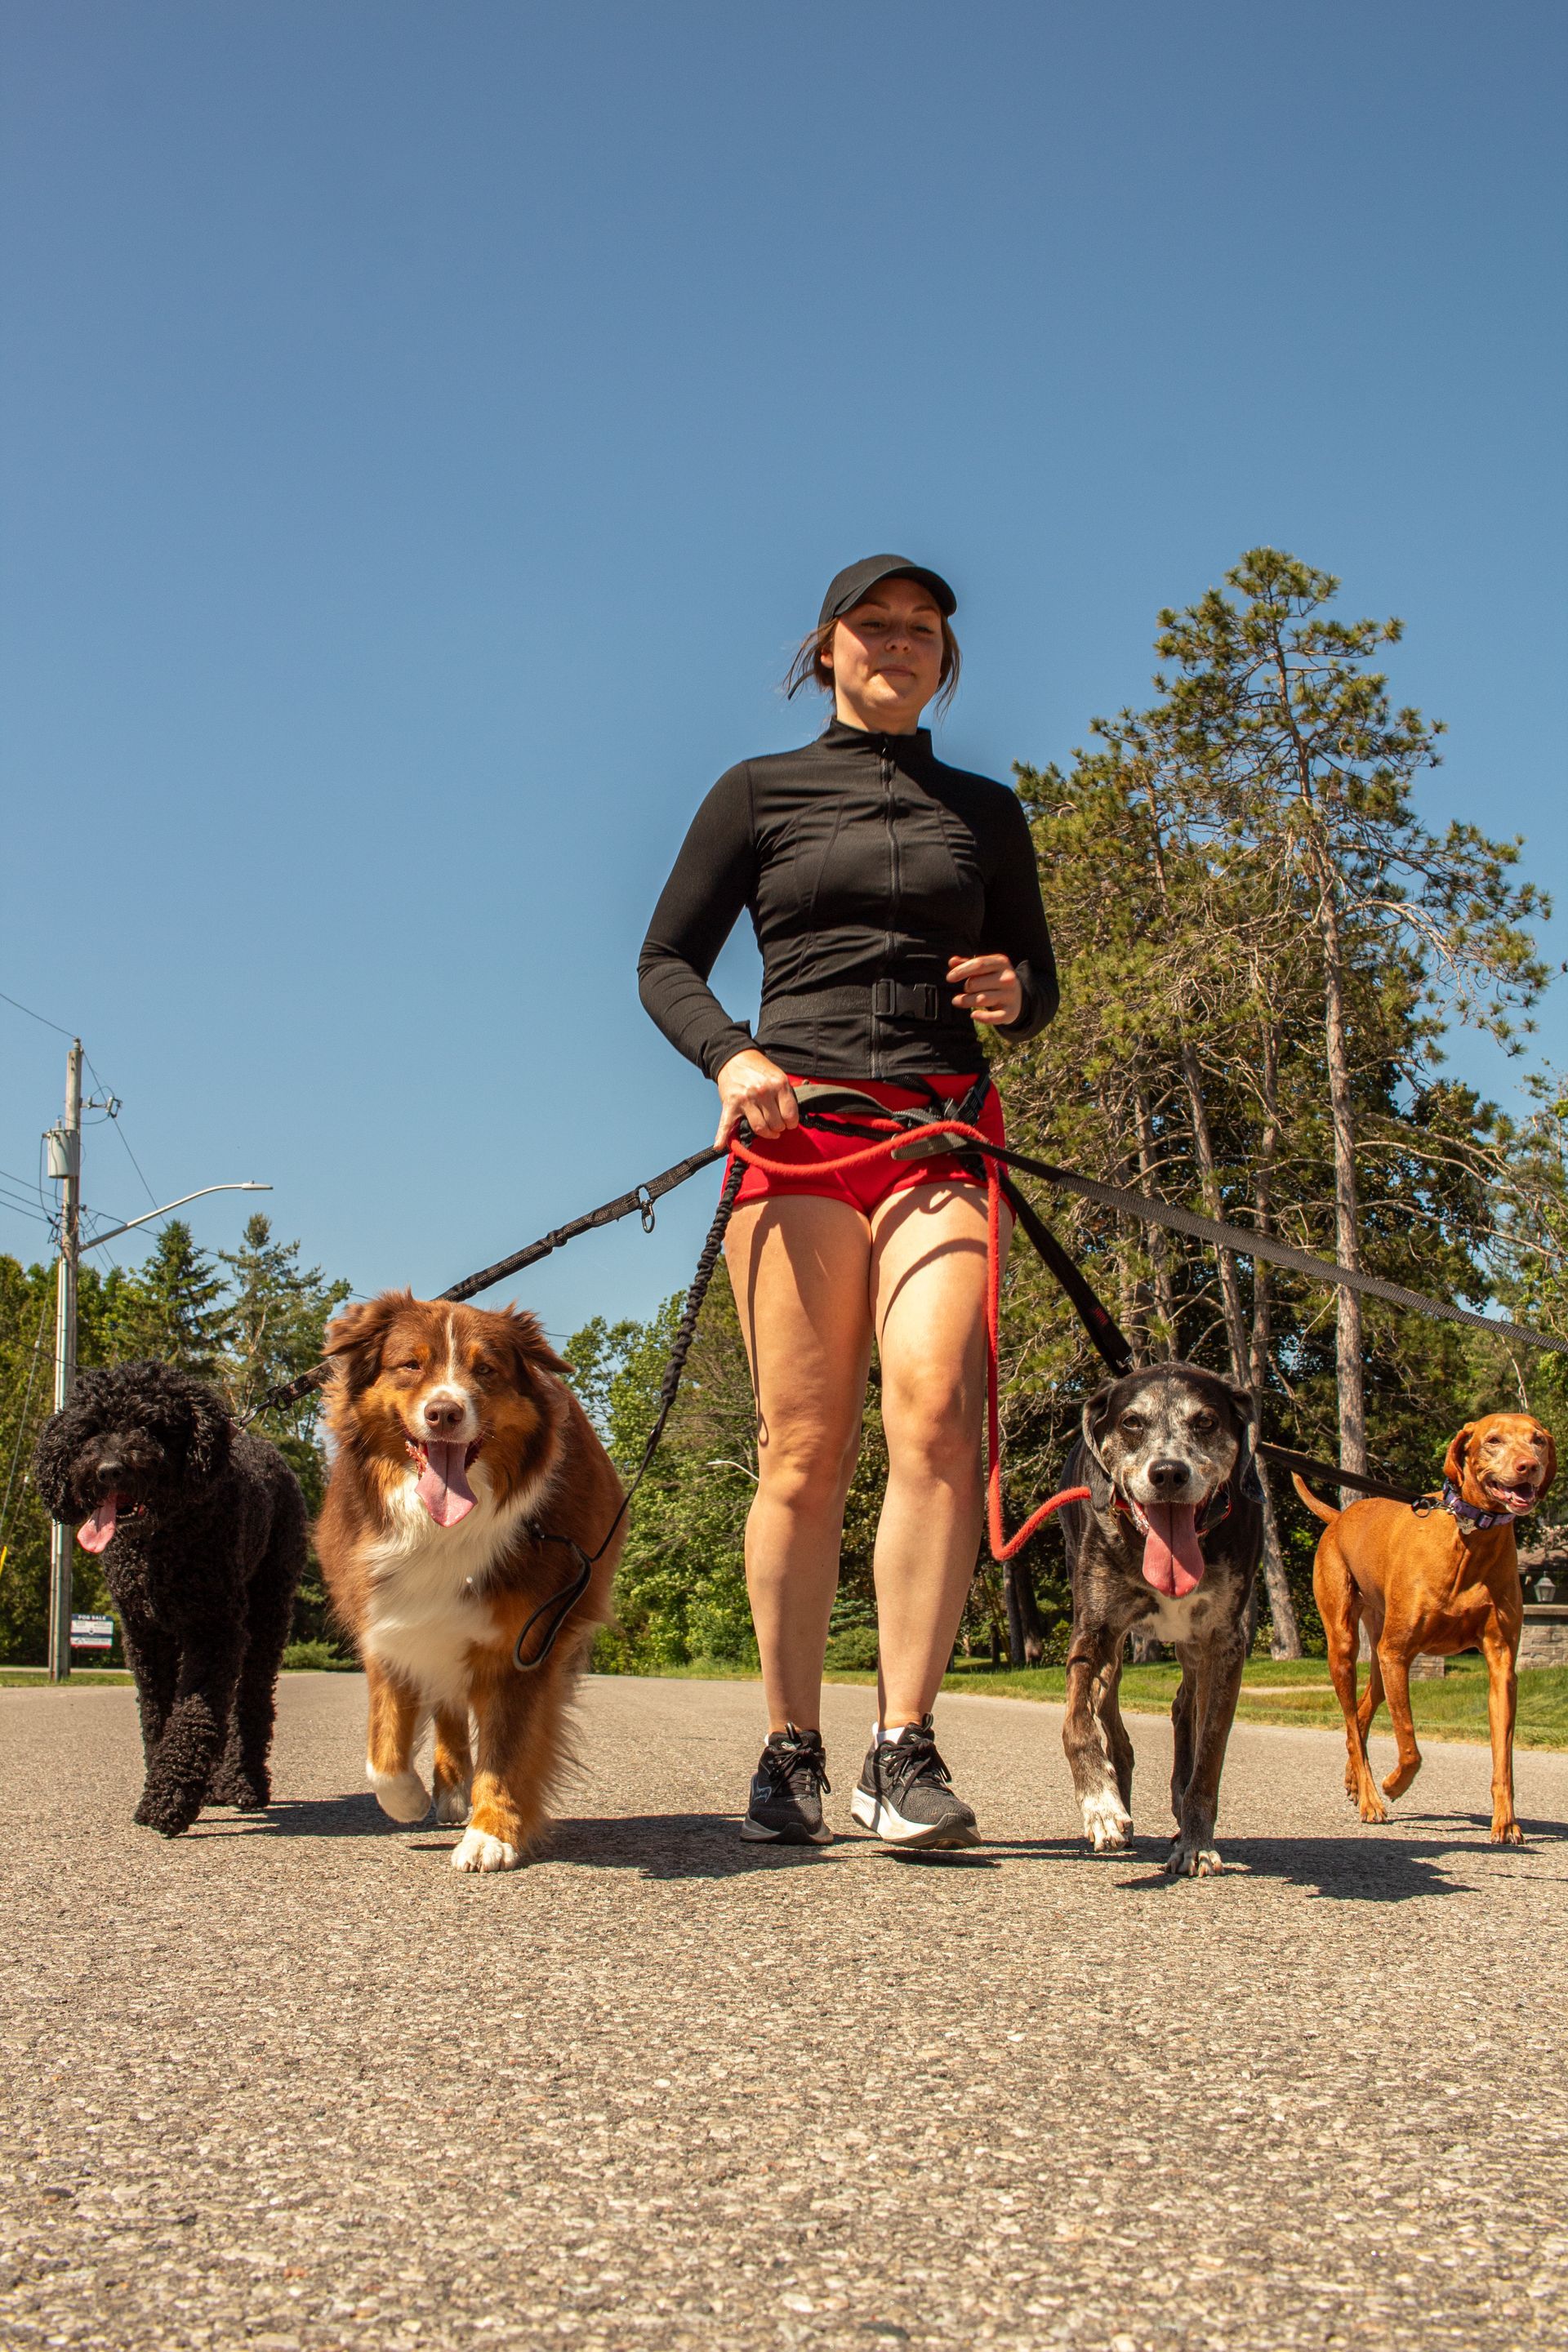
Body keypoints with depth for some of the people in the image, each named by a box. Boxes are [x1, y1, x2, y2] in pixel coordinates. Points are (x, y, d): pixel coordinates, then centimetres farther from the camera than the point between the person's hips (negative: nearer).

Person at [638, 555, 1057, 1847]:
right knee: (803, 1448, -6)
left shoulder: (986, 810, 20)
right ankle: (792, 1752, 4)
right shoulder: (759, 793, 14)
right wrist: (727, 1057, -9)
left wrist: (1016, 991, -3)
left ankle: (904, 1749, -16)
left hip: (940, 1133, 1)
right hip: (797, 1126, -1)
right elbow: (667, 961, 11)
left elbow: (1038, 978, 22)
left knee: (935, 1414, -20)